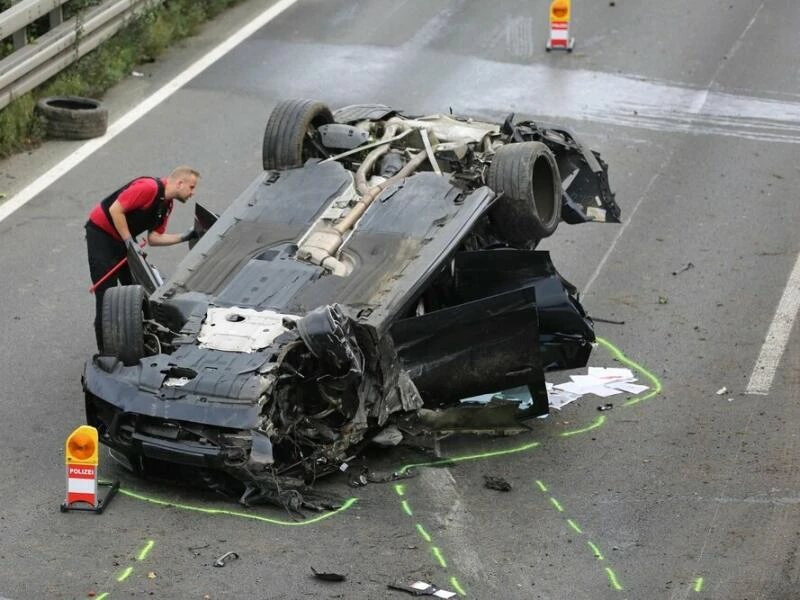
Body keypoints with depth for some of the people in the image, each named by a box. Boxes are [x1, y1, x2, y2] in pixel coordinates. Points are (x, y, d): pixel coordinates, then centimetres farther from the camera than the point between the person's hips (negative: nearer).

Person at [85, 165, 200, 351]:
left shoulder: (166, 205, 5)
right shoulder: (149, 187, -24)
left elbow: (154, 238, 4)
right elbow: (115, 210, -26)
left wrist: (184, 237, -6)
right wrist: (130, 243, -22)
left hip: (123, 238, 10)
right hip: (101, 233, -10)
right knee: (107, 293, -8)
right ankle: (106, 351, -1)